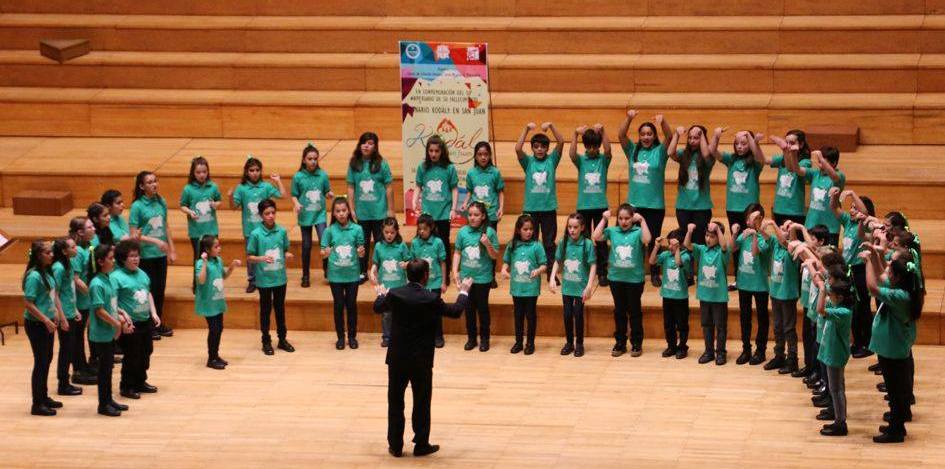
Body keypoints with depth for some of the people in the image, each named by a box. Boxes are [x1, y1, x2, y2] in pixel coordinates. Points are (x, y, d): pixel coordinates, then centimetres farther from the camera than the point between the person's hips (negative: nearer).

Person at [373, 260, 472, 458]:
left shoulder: (394, 294, -8)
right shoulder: (431, 299, -14)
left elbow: (377, 308, 13)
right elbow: (456, 311, 1)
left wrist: (381, 294, 35)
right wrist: (464, 292, 19)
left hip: (397, 358, 2)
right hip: (421, 360, -2)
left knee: (395, 402, 11)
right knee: (421, 403, 10)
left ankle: (395, 446, 15)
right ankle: (421, 445, 15)